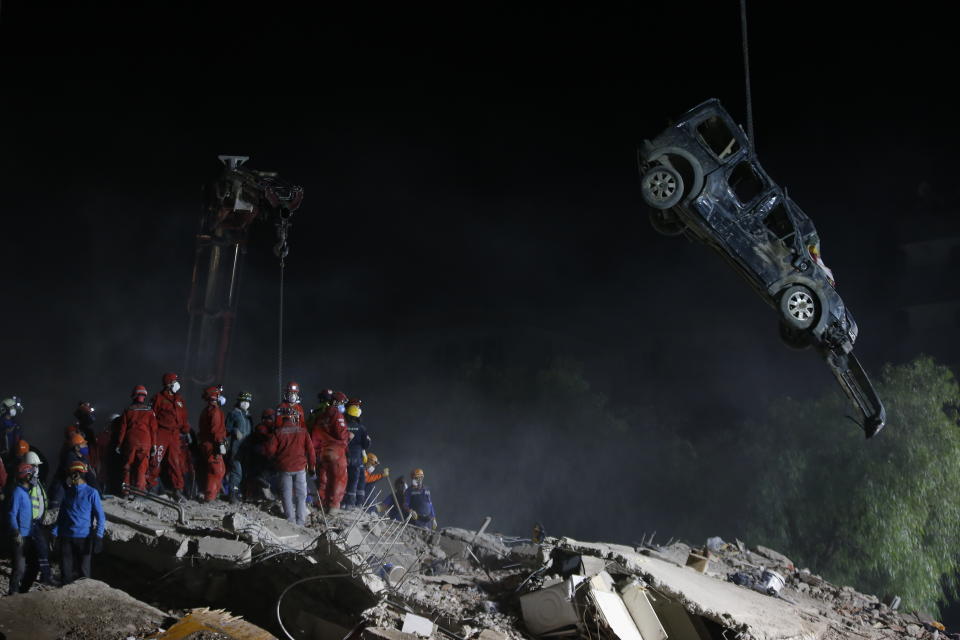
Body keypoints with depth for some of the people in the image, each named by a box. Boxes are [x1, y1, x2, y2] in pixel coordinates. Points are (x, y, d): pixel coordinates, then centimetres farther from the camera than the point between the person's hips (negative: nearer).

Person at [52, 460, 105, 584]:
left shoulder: (91, 493, -3)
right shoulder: (67, 492, 9)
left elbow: (100, 516, -3)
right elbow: (61, 515, 16)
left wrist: (98, 535, -13)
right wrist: (55, 532, 6)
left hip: (84, 537, -3)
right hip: (66, 537, 3)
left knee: (83, 570, 3)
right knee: (66, 569, 3)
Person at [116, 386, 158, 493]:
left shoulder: (128, 410, 4)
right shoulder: (149, 411, 2)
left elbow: (122, 428, 5)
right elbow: (153, 428, 2)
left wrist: (119, 444, 11)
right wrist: (154, 444, 6)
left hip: (130, 441, 1)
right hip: (145, 442, -1)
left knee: (128, 464, 10)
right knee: (142, 465, 0)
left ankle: (126, 484, 10)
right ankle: (140, 487, -5)